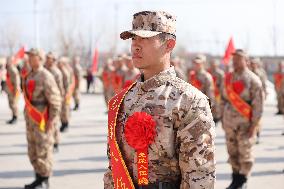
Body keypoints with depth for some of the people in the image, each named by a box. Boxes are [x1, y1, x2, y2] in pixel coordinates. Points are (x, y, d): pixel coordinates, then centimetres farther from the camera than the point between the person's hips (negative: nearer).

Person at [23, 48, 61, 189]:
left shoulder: (45, 76, -15)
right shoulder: (30, 75, 13)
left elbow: (55, 99, -17)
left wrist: (52, 119, -19)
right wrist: (28, 117, 17)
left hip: (43, 118, -9)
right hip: (31, 118, 9)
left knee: (43, 150, -3)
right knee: (33, 150, 13)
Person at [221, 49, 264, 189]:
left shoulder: (253, 80, -9)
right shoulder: (228, 78, 9)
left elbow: (258, 104, -10)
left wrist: (254, 125, -14)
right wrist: (223, 118, 14)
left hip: (245, 123, -5)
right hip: (230, 122, 5)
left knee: (245, 152, -1)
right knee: (232, 151, 9)